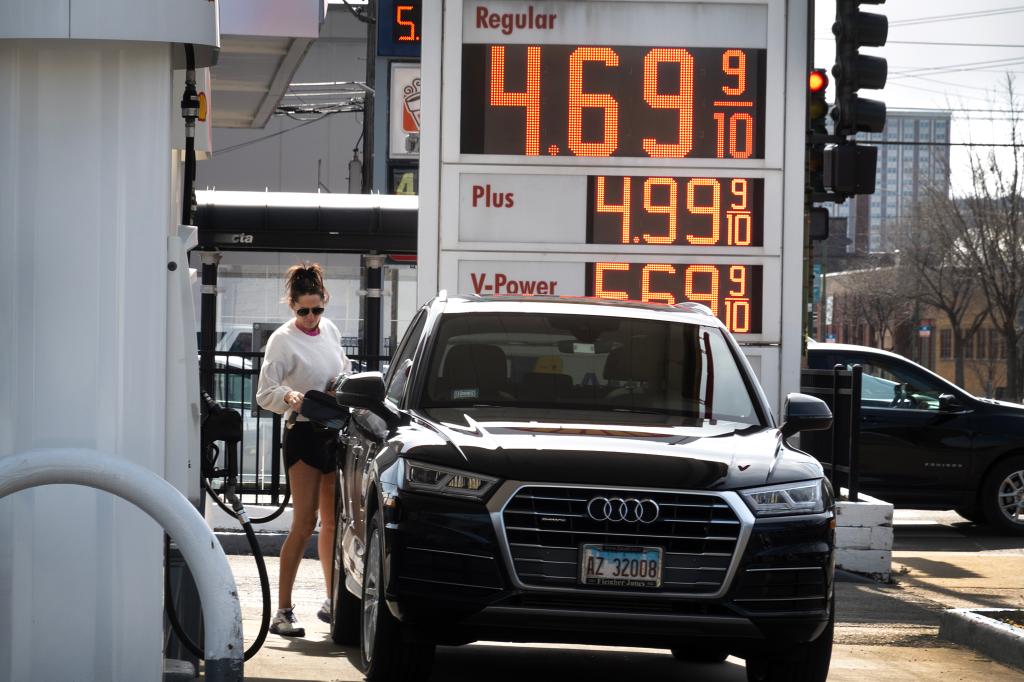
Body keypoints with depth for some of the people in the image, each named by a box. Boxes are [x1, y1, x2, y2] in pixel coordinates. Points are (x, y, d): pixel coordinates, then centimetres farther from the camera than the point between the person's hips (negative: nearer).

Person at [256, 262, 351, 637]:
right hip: (304, 434, -7)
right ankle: (283, 610, -13)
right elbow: (264, 393, -13)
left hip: (334, 433, 7)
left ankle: (332, 601, 24)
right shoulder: (284, 340, -9)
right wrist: (290, 398, -33)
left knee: (332, 521, 13)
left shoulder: (330, 330, 10)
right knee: (304, 523, -13)